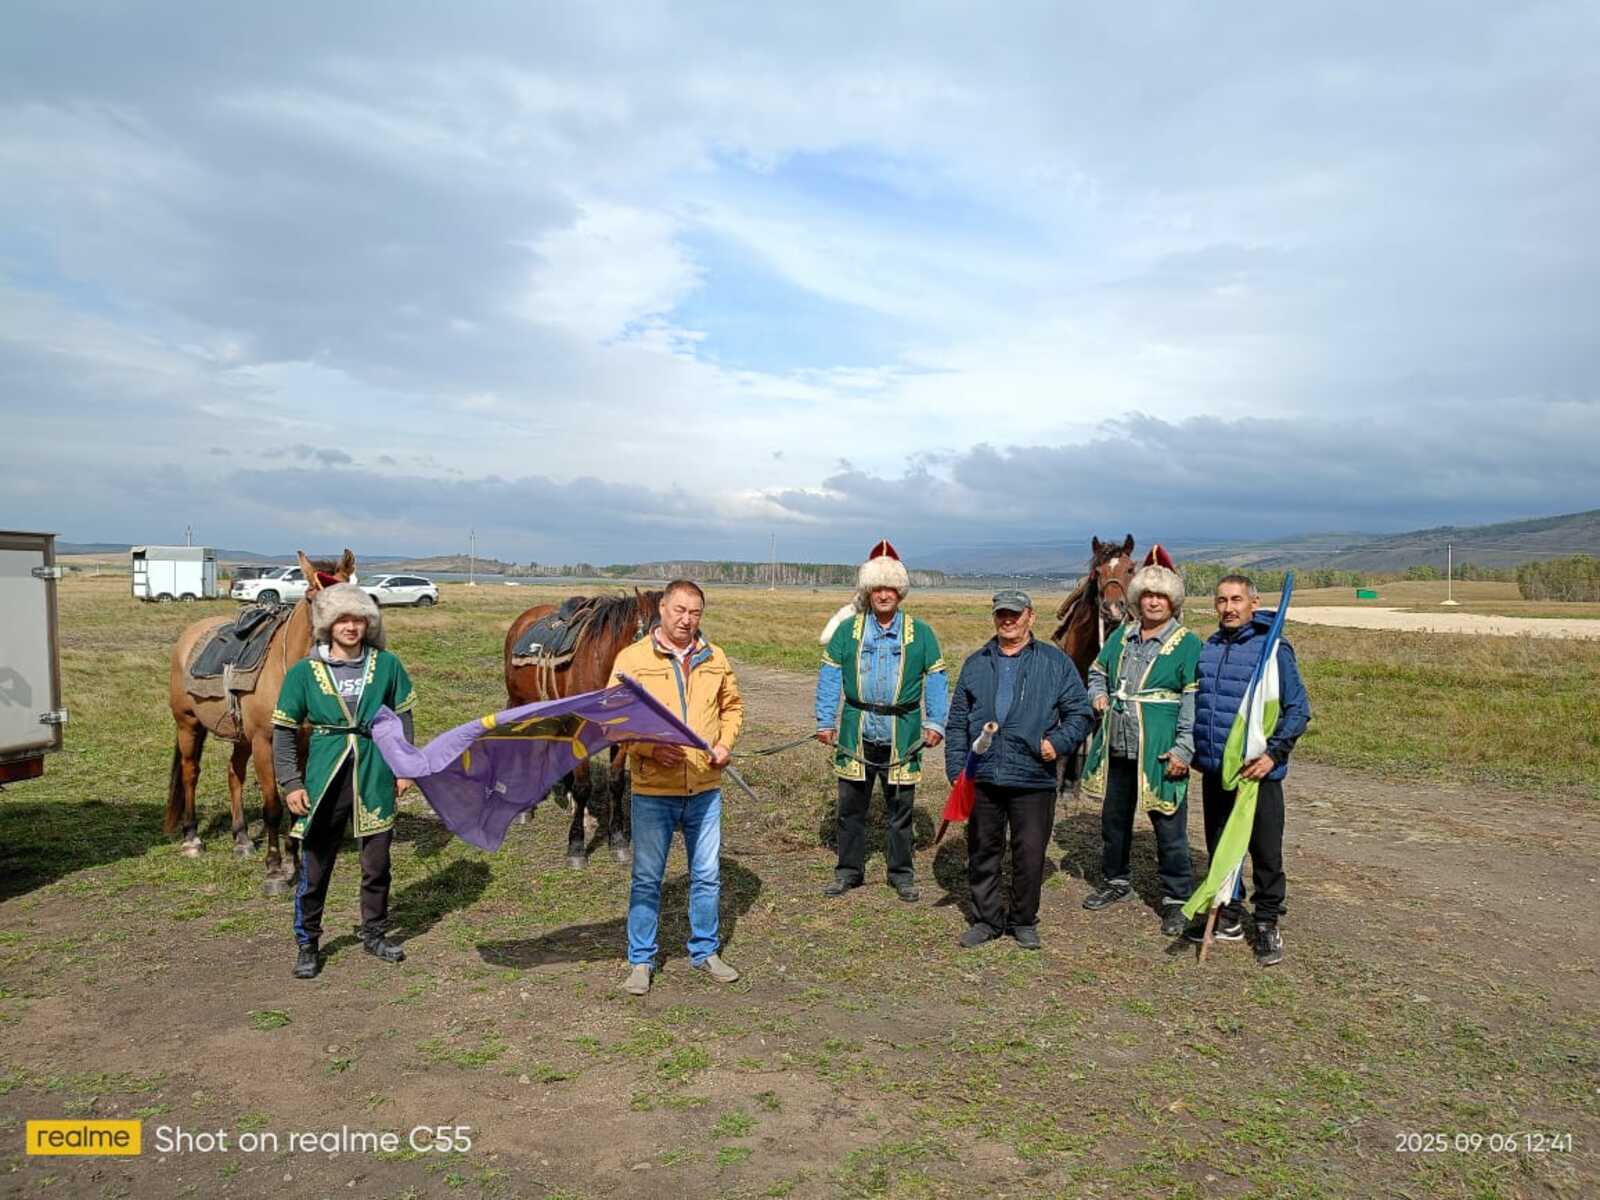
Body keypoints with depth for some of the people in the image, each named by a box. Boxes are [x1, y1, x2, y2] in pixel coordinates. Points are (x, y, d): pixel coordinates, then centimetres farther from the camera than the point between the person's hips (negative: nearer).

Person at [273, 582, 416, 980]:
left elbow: (402, 719, 7)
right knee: (315, 866, 7)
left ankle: (373, 932, 32)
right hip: (325, 778, -1)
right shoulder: (304, 672, -5)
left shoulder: (386, 665, -2)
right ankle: (307, 943, 26)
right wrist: (291, 783, -5)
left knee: (377, 863, 11)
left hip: (375, 777, 1)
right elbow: (283, 731, 0)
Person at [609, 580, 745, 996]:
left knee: (707, 876, 13)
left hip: (706, 788, 3)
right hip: (653, 789, -3)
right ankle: (641, 961, 23)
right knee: (647, 878, 8)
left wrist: (726, 743, -1)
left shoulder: (714, 659, 6)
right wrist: (650, 749, -21)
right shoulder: (632, 658, -6)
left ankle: (705, 952, 31)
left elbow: (732, 707, 17)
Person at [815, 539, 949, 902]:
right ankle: (849, 870, 25)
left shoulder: (921, 634, 2)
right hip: (856, 734, 1)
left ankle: (901, 873, 24)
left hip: (902, 736, 0)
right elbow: (829, 676, 3)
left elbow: (936, 680, 4)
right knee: (851, 806, 10)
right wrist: (825, 721, -3)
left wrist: (935, 723, -5)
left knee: (901, 808, 9)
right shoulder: (847, 631, 3)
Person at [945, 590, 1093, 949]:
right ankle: (987, 918, 26)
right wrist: (956, 769, 6)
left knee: (1030, 854, 5)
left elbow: (1079, 713, 5)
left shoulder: (1055, 663, 4)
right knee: (982, 852, 10)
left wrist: (1058, 741, -12)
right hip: (981, 780, 2)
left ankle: (1024, 921, 24)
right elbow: (957, 722, 12)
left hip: (1033, 780, -2)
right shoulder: (976, 664, 11)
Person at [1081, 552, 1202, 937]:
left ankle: (1176, 899, 17)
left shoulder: (1187, 643, -7)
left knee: (1169, 829, 3)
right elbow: (1097, 671, 23)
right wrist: (1098, 695, 1)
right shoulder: (1122, 635, 9)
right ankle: (1117, 880, 37)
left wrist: (1184, 748, -17)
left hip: (1159, 755, -5)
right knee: (1113, 818, 18)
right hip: (1116, 750, 6)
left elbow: (1194, 700, -11)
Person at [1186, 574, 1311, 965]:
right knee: (1219, 847, 15)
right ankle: (1228, 918, 30)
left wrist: (1274, 754, -19)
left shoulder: (1273, 648, -10)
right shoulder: (1207, 649, 7)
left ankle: (1267, 925, 21)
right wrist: (1189, 750, 11)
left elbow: (1298, 709, -10)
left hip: (1257, 772, -5)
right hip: (1213, 771, 6)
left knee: (1266, 852, 6)